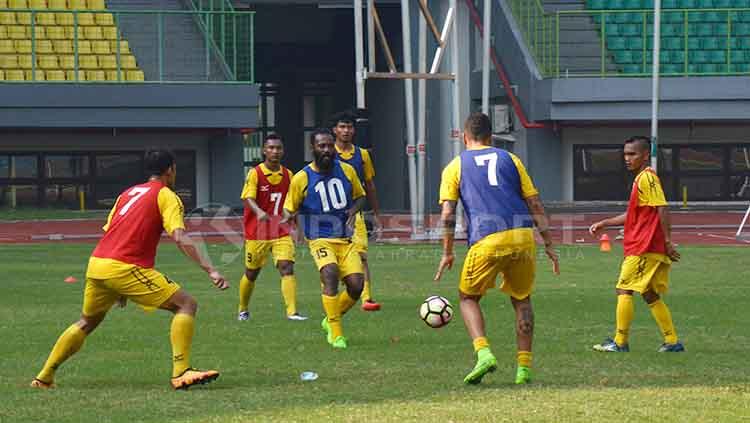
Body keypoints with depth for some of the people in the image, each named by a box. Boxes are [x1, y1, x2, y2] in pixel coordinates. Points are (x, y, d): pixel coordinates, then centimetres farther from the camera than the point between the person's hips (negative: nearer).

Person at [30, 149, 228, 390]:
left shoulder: (128, 193, 24)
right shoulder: (167, 196, 3)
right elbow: (180, 238, -13)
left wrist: (119, 288, 33)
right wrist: (210, 270, -18)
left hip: (96, 264, 7)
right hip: (124, 268, -7)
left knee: (87, 323, 28)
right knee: (186, 305, -3)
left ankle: (44, 377, 29)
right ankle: (181, 373, -15)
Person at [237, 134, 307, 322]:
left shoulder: (287, 175, 5)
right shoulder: (255, 173, -9)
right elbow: (248, 198, -23)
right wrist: (259, 212, -40)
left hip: (281, 231, 3)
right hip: (257, 233, -3)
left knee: (287, 268, -15)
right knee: (251, 273, 11)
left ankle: (292, 311, -21)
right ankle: (243, 310, 33)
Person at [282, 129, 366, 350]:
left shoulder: (346, 171, 4)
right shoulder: (302, 178, -3)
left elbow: (360, 196, 18)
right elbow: (290, 208, 6)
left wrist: (353, 211, -2)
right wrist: (287, 217, -17)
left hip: (346, 239, 3)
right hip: (320, 238, -3)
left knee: (356, 286, -9)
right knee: (330, 274, -29)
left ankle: (330, 321, 22)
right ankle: (336, 334, -22)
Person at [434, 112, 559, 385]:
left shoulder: (455, 167, 13)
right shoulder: (510, 160, 19)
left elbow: (448, 213, 3)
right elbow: (535, 204, 15)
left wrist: (447, 253, 9)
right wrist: (549, 245, 17)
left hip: (487, 240, -3)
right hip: (523, 237, 3)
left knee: (468, 297, 15)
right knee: (521, 300, 18)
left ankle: (483, 353, -8)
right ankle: (524, 368, 11)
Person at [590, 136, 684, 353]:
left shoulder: (647, 178, -12)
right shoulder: (641, 179, 19)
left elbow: (662, 208, -20)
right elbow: (632, 216, 27)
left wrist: (668, 241, -22)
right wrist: (604, 223, 22)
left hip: (644, 249, -10)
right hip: (649, 250, 10)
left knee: (624, 290, -6)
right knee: (650, 296, 12)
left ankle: (620, 342, -4)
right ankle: (672, 341, 11)